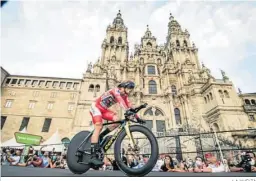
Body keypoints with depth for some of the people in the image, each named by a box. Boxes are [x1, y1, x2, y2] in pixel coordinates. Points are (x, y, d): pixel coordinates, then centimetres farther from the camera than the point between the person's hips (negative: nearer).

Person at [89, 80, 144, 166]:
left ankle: (100, 137, 1)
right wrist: (127, 111, -54)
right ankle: (93, 157, -25)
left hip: (104, 109, 8)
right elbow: (121, 101, -40)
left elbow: (130, 106, -5)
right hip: (96, 106, -7)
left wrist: (137, 117, -13)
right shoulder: (116, 90, -22)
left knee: (117, 120, -14)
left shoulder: (124, 96, 1)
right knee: (99, 127, -24)